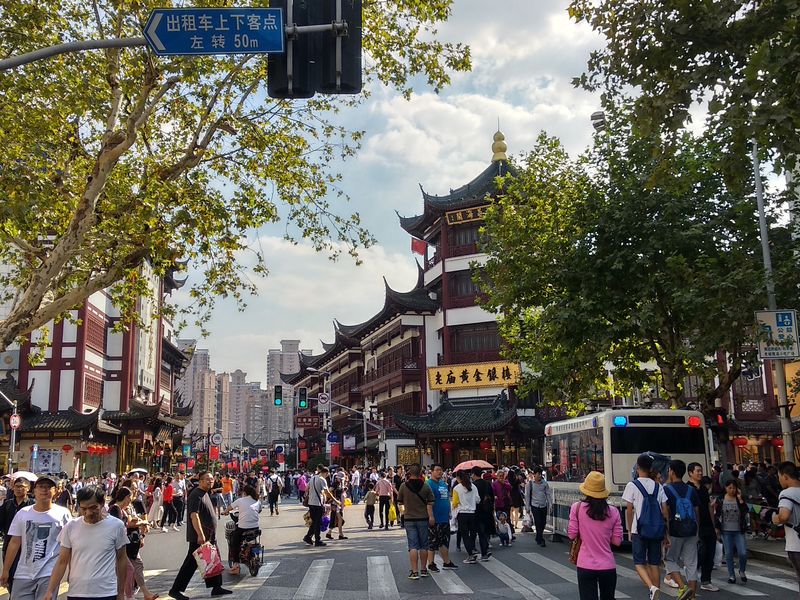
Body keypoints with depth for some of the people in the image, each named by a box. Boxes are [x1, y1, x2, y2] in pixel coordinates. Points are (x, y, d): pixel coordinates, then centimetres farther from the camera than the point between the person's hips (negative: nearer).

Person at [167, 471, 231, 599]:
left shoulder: (205, 493, 14)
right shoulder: (196, 495, -17)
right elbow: (194, 515, -26)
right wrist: (200, 535, -30)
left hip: (210, 536, 10)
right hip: (199, 537, -10)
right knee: (191, 563, -3)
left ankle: (216, 587, 20)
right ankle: (175, 590, 6)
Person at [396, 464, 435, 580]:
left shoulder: (403, 486, -6)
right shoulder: (426, 487, -5)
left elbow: (399, 502, 4)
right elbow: (430, 504, -6)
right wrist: (431, 516, 0)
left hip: (409, 519, -1)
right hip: (423, 519, 1)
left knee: (413, 546, 1)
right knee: (423, 545, 12)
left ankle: (414, 571, -3)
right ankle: (423, 570, 20)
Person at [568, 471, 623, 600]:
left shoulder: (577, 508, -9)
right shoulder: (613, 512, -3)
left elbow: (572, 534, -4)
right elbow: (617, 541, 1)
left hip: (585, 566, -2)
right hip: (608, 566, 2)